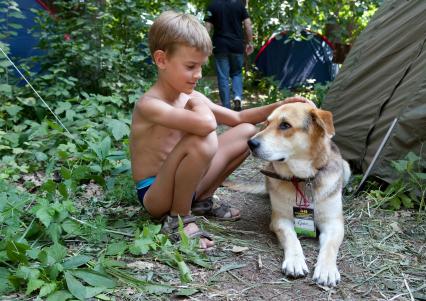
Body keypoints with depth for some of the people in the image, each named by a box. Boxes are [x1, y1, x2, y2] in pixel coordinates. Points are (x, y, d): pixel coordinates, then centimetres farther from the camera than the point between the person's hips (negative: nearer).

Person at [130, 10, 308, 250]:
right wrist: (198, 103, -19)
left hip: (183, 184, 8)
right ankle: (178, 218, -14)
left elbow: (237, 119, 12)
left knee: (247, 132, 5)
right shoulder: (150, 104, -24)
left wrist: (279, 106, -1)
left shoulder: (190, 96, 3)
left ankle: (202, 200, 10)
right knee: (203, 140, -36)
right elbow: (207, 124, -42)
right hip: (154, 195, -8)